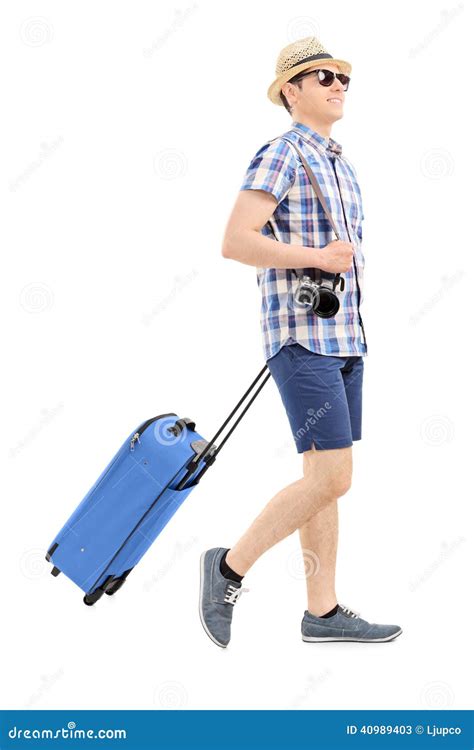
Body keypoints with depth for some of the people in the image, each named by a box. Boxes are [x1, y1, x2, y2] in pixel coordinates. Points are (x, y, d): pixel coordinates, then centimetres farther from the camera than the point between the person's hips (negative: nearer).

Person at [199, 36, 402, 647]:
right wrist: (319, 257, -18)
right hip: (302, 340, -9)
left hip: (343, 338, 9)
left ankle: (323, 613, 15)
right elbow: (235, 242, -19)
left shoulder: (341, 167, 19)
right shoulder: (280, 156, -9)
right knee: (331, 478, -12)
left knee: (325, 477, 9)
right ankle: (230, 566, 4)